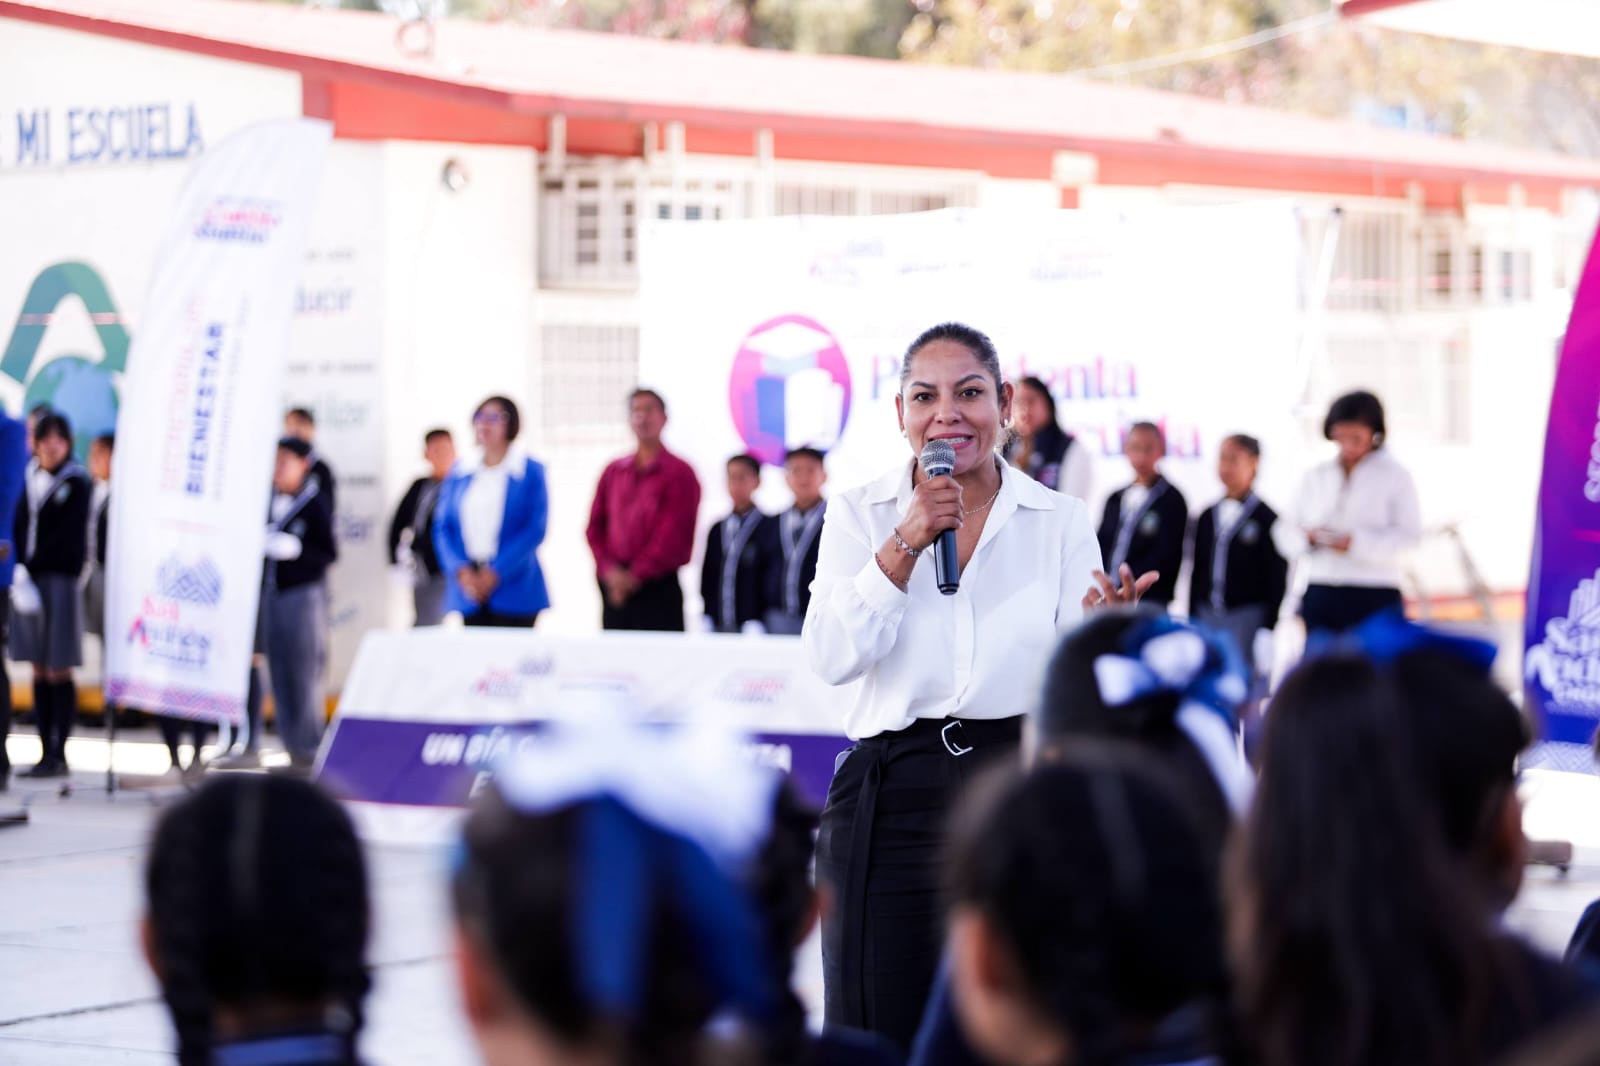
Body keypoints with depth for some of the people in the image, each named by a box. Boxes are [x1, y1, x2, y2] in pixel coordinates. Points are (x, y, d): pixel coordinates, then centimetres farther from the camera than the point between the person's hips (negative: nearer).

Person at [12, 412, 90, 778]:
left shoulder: (77, 483, -3)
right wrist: (19, 573, -6)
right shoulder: (29, 478, 11)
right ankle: (46, 752, 10)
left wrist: (30, 568, -12)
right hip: (27, 581, 5)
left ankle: (59, 754, 1)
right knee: (39, 671, 6)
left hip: (60, 580, -5)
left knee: (58, 671, -4)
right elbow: (18, 529, 8)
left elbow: (67, 537, -9)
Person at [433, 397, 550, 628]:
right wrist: (460, 570, -7)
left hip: (513, 591, -3)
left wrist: (496, 572, -13)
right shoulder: (460, 473, 11)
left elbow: (535, 529, -6)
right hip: (468, 586, 3)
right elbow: (443, 527, 9)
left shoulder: (530, 471, 0)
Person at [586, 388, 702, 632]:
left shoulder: (679, 473, -2)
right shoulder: (613, 472, 14)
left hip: (658, 588, -5)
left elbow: (674, 535, -9)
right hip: (615, 589, 5)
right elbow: (596, 526, 11)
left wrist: (635, 575, -13)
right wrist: (610, 570, -5)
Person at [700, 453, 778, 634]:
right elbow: (707, 579, 16)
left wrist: (755, 626, -13)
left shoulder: (771, 528, -4)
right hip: (718, 628, 5)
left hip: (750, 627, -5)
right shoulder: (717, 530, 15)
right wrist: (707, 621, 7)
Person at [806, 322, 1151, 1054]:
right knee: (879, 1039, 1)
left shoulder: (1060, 521, 6)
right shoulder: (859, 514, 5)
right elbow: (832, 659, -9)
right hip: (893, 797, 0)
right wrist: (905, 545, -15)